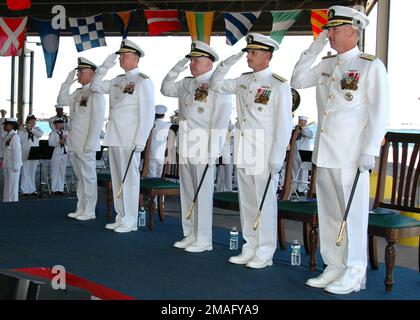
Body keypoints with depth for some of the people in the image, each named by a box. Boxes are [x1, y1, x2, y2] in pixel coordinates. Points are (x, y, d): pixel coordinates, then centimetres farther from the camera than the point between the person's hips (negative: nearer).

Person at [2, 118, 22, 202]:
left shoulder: (14, 137, -16)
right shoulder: (7, 136, 9)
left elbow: (17, 152, -18)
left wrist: (15, 167, -17)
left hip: (13, 166, -8)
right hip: (7, 165, 8)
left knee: (12, 185, 1)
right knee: (7, 185, 14)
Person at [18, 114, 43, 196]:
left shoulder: (37, 129, 9)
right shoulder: (21, 131, 3)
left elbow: (40, 134, -11)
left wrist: (32, 129, -13)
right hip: (25, 155, -3)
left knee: (32, 173, 9)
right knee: (25, 172, -4)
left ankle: (32, 190, 16)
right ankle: (25, 191, 1)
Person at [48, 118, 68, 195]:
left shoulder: (65, 133, 15)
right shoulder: (53, 133, 0)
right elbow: (50, 143, -11)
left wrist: (65, 139, -7)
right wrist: (59, 142, -20)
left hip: (64, 154, 5)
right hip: (56, 154, -5)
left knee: (62, 172, 5)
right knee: (55, 171, -3)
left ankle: (61, 189, 10)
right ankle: (54, 189, 1)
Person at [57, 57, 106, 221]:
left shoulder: (96, 93, -10)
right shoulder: (78, 92, 15)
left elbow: (97, 120, -15)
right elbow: (61, 101, 19)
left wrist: (90, 144, -18)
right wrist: (68, 82, 10)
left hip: (86, 145, -8)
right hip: (74, 144, 8)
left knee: (88, 177, -1)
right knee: (80, 177, 14)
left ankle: (89, 211, 5)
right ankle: (81, 209, 22)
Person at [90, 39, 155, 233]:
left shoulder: (143, 81, -6)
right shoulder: (118, 80, 16)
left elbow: (148, 114, -11)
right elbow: (95, 86, 22)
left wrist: (140, 141, -16)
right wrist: (105, 66, 10)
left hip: (130, 139, -8)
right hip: (114, 137, 8)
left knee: (129, 178, -3)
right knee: (117, 178, 11)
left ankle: (130, 221, 3)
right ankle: (121, 217, 20)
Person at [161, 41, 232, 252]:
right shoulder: (187, 84, 15)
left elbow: (221, 120, -13)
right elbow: (166, 89, 29)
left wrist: (214, 150, -17)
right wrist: (178, 68, 16)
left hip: (203, 149, -8)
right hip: (185, 148, 8)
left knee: (203, 194, -3)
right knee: (187, 193, 12)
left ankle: (203, 240, 5)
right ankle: (190, 235, 22)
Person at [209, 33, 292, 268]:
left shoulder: (279, 85, -8)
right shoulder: (244, 81, 12)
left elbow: (284, 124, -11)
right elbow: (216, 84, 24)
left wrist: (277, 158, -15)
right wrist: (228, 63, 8)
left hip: (265, 151, -7)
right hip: (243, 150, 7)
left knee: (265, 202, 0)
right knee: (247, 201, 12)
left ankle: (265, 253, 10)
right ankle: (250, 249, 22)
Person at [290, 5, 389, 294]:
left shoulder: (371, 66, -6)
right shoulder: (327, 65, 13)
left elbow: (379, 112, -9)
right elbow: (297, 81, 17)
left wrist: (369, 152, -15)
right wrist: (315, 48, 9)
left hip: (351, 156, -7)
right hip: (325, 153, 7)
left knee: (353, 214, 0)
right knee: (329, 213, 11)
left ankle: (354, 275, 12)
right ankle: (334, 268, 22)